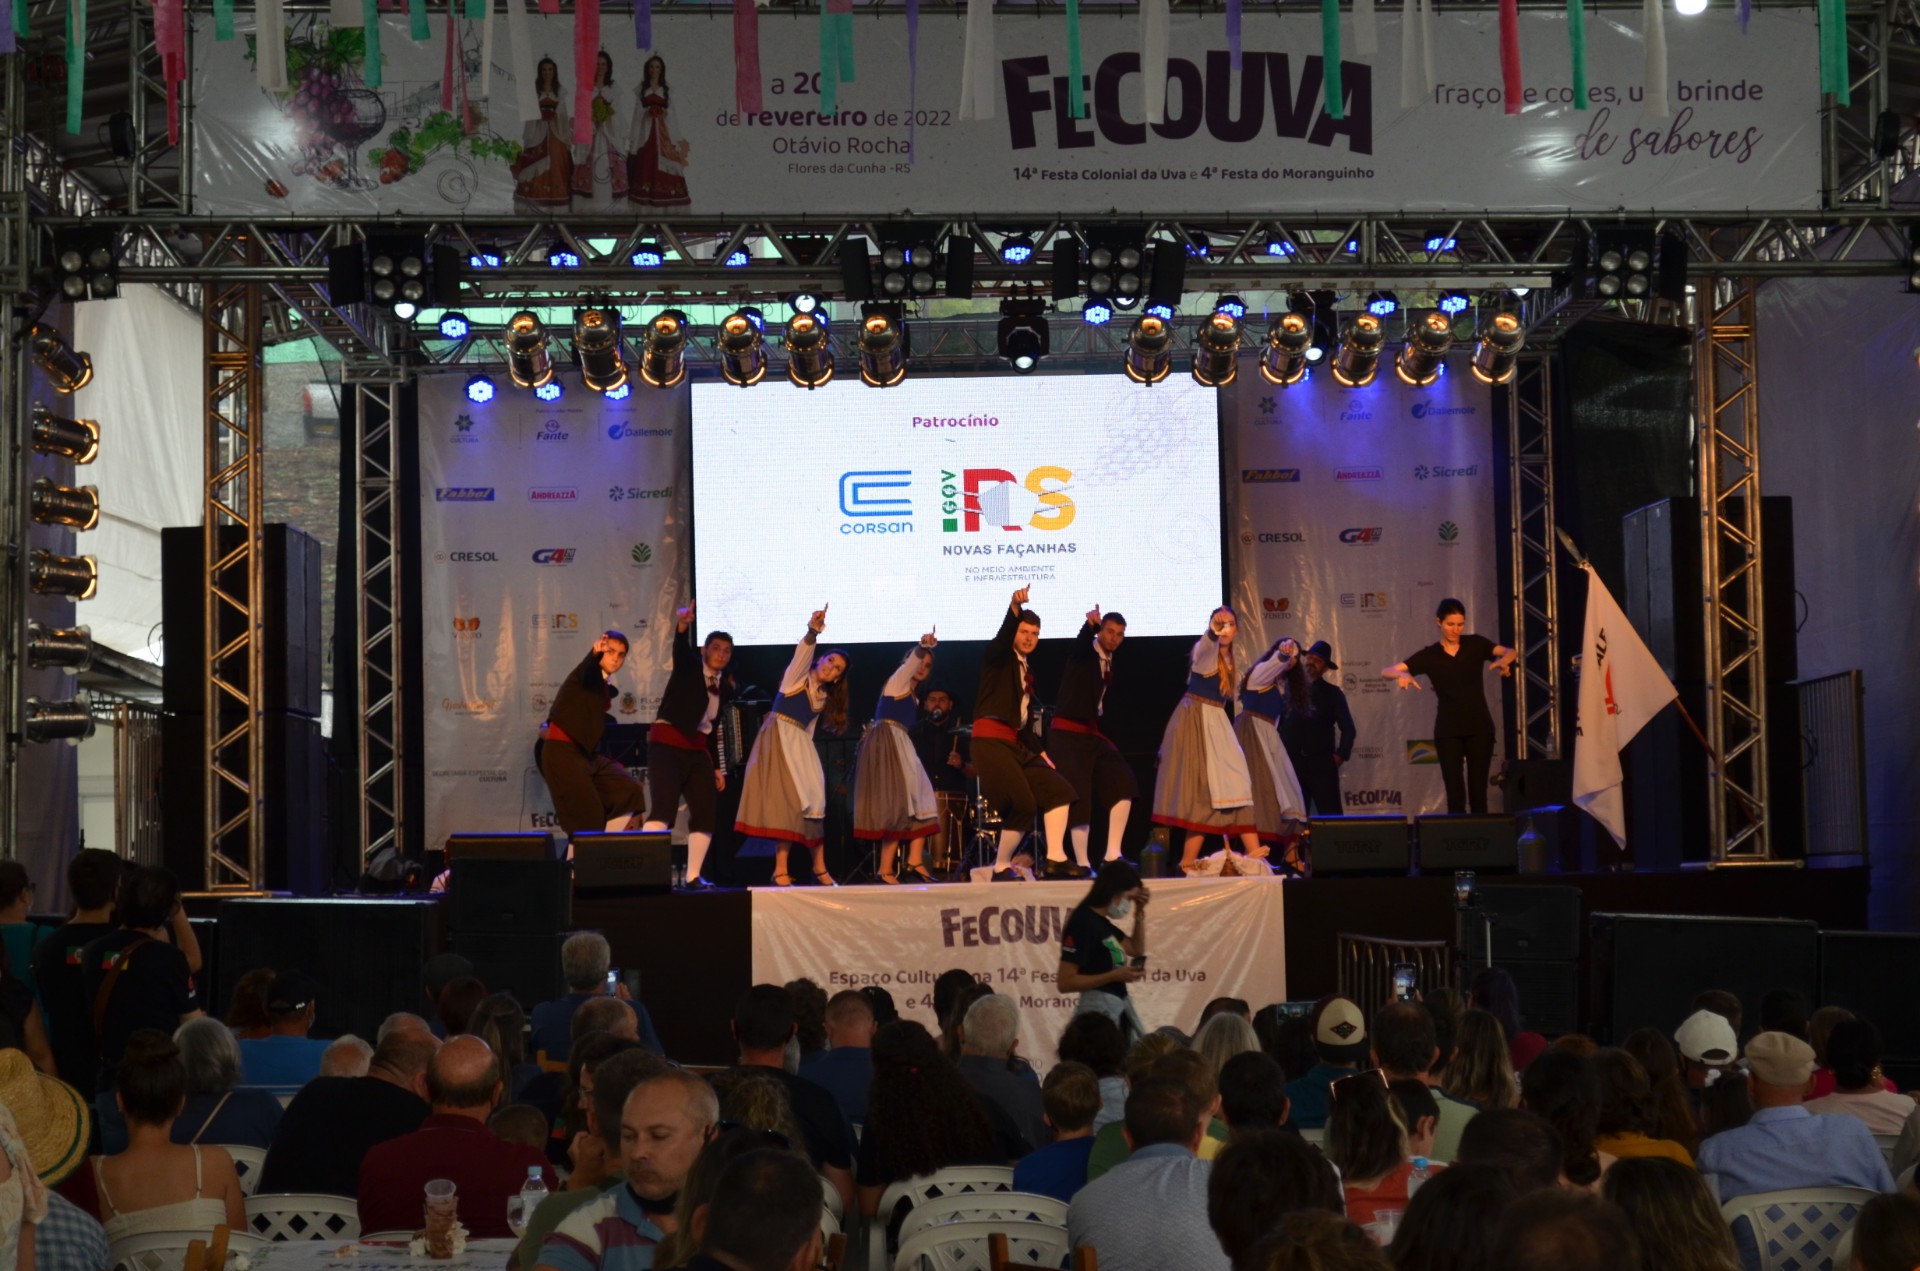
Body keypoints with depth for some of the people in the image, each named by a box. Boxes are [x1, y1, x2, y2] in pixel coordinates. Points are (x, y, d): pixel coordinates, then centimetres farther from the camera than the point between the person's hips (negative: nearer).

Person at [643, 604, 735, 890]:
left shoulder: (725, 687, 14)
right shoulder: (688, 665, -1)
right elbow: (680, 646, -23)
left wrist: (716, 766, 16)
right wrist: (683, 625, -45)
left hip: (698, 749, 7)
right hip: (667, 743, -7)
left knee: (706, 812, 2)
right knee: (664, 809, -21)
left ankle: (694, 876, 8)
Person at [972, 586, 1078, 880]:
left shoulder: (1026, 672, 22)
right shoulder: (998, 655, 1)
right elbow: (1003, 634, -23)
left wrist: (1038, 751, 16)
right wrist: (1015, 608, -40)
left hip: (1016, 742, 9)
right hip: (991, 740, -9)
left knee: (1058, 789, 1)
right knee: (1023, 804, -16)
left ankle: (1055, 860, -4)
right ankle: (1001, 869, -3)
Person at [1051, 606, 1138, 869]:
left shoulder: (1110, 664, 15)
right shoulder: (1082, 652, -6)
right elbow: (1080, 642, -32)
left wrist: (1109, 737, 12)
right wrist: (1090, 624, -52)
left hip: (1094, 734, 7)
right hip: (1069, 733, -7)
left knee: (1122, 784, -10)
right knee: (1079, 797, -9)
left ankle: (1112, 854, -9)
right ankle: (1083, 864, -3)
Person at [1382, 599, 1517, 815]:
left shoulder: (1475, 644, 4)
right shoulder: (1429, 655, 0)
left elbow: (1511, 652, -4)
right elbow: (1387, 671, -7)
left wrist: (1504, 660, -27)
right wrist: (1403, 675, -30)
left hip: (1479, 727, 1)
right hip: (1448, 731, -1)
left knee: (1478, 791, 2)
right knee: (1455, 793, -6)